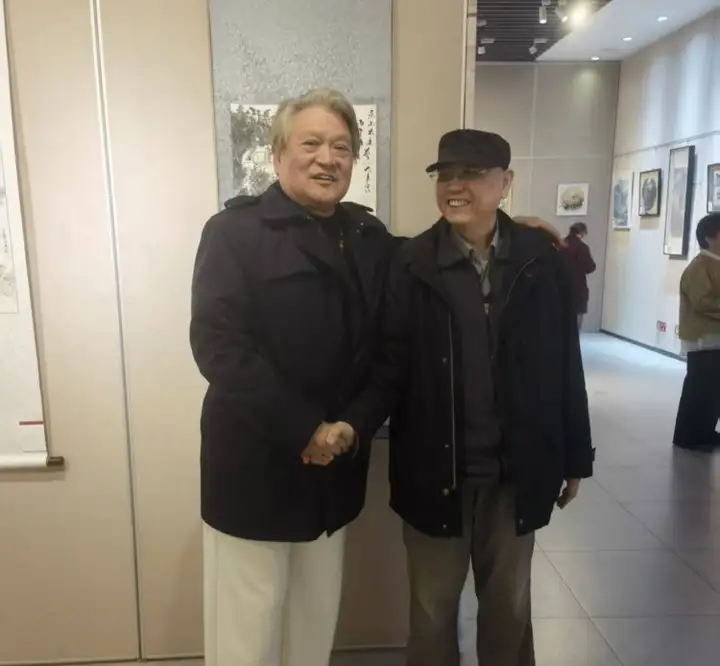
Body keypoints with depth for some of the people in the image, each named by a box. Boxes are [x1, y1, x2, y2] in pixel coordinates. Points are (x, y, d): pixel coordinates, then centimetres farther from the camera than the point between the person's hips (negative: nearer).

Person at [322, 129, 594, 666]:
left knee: (509, 604, 22)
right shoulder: (413, 264, -7)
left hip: (518, 471, 1)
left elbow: (566, 367, 1)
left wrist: (575, 457, 5)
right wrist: (353, 422, -26)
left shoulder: (541, 260, -4)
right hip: (434, 470, -1)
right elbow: (391, 365, -9)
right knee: (433, 606, 18)